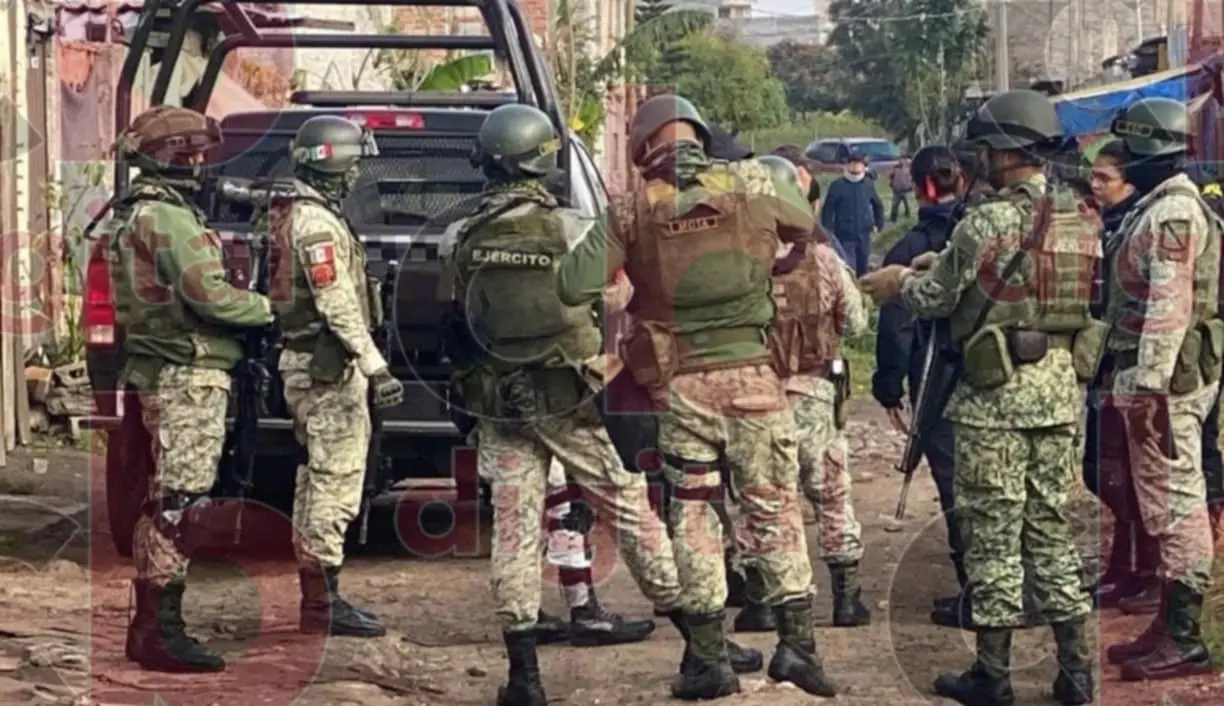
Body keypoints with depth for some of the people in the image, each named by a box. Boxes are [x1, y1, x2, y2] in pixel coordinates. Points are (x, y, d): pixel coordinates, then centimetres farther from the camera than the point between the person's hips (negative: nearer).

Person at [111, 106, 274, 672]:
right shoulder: (167, 217, -15)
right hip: (188, 376, -11)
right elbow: (208, 294, -21)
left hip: (162, 374, 11)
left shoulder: (139, 214, 18)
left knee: (164, 500, 14)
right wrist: (270, 309, -7)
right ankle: (162, 631, -8)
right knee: (180, 502, -9)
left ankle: (147, 624, 20)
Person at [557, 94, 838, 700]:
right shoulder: (749, 185, 1)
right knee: (772, 505, 10)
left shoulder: (636, 209, -2)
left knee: (692, 511, 10)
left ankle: (708, 656, 11)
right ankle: (796, 640, 5)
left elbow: (573, 286, -6)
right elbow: (805, 224, 20)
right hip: (749, 372, 0)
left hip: (679, 381, 0)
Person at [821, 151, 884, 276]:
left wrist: (879, 225, 13)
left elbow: (878, 205, 19)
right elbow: (828, 209, -7)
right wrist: (828, 232, -12)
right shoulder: (838, 185, -8)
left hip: (864, 235, 4)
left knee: (862, 269, 13)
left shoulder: (868, 184, 4)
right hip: (844, 236, -4)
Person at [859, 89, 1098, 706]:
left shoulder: (986, 223, -15)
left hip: (997, 394, -6)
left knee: (993, 530, 2)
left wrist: (899, 282, 16)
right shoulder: (1081, 222, 6)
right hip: (1062, 389, 6)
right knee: (1051, 524, 13)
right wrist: (942, 261, 22)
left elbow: (935, 297, -7)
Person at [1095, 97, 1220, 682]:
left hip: (1165, 379, -11)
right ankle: (1170, 624, 21)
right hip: (1148, 375, 11)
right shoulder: (1157, 208, 16)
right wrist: (1124, 383, 22)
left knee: (1176, 502, -7)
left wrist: (1149, 388, -25)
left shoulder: (1173, 213, -16)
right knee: (1164, 501, 14)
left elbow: (1170, 307, -23)